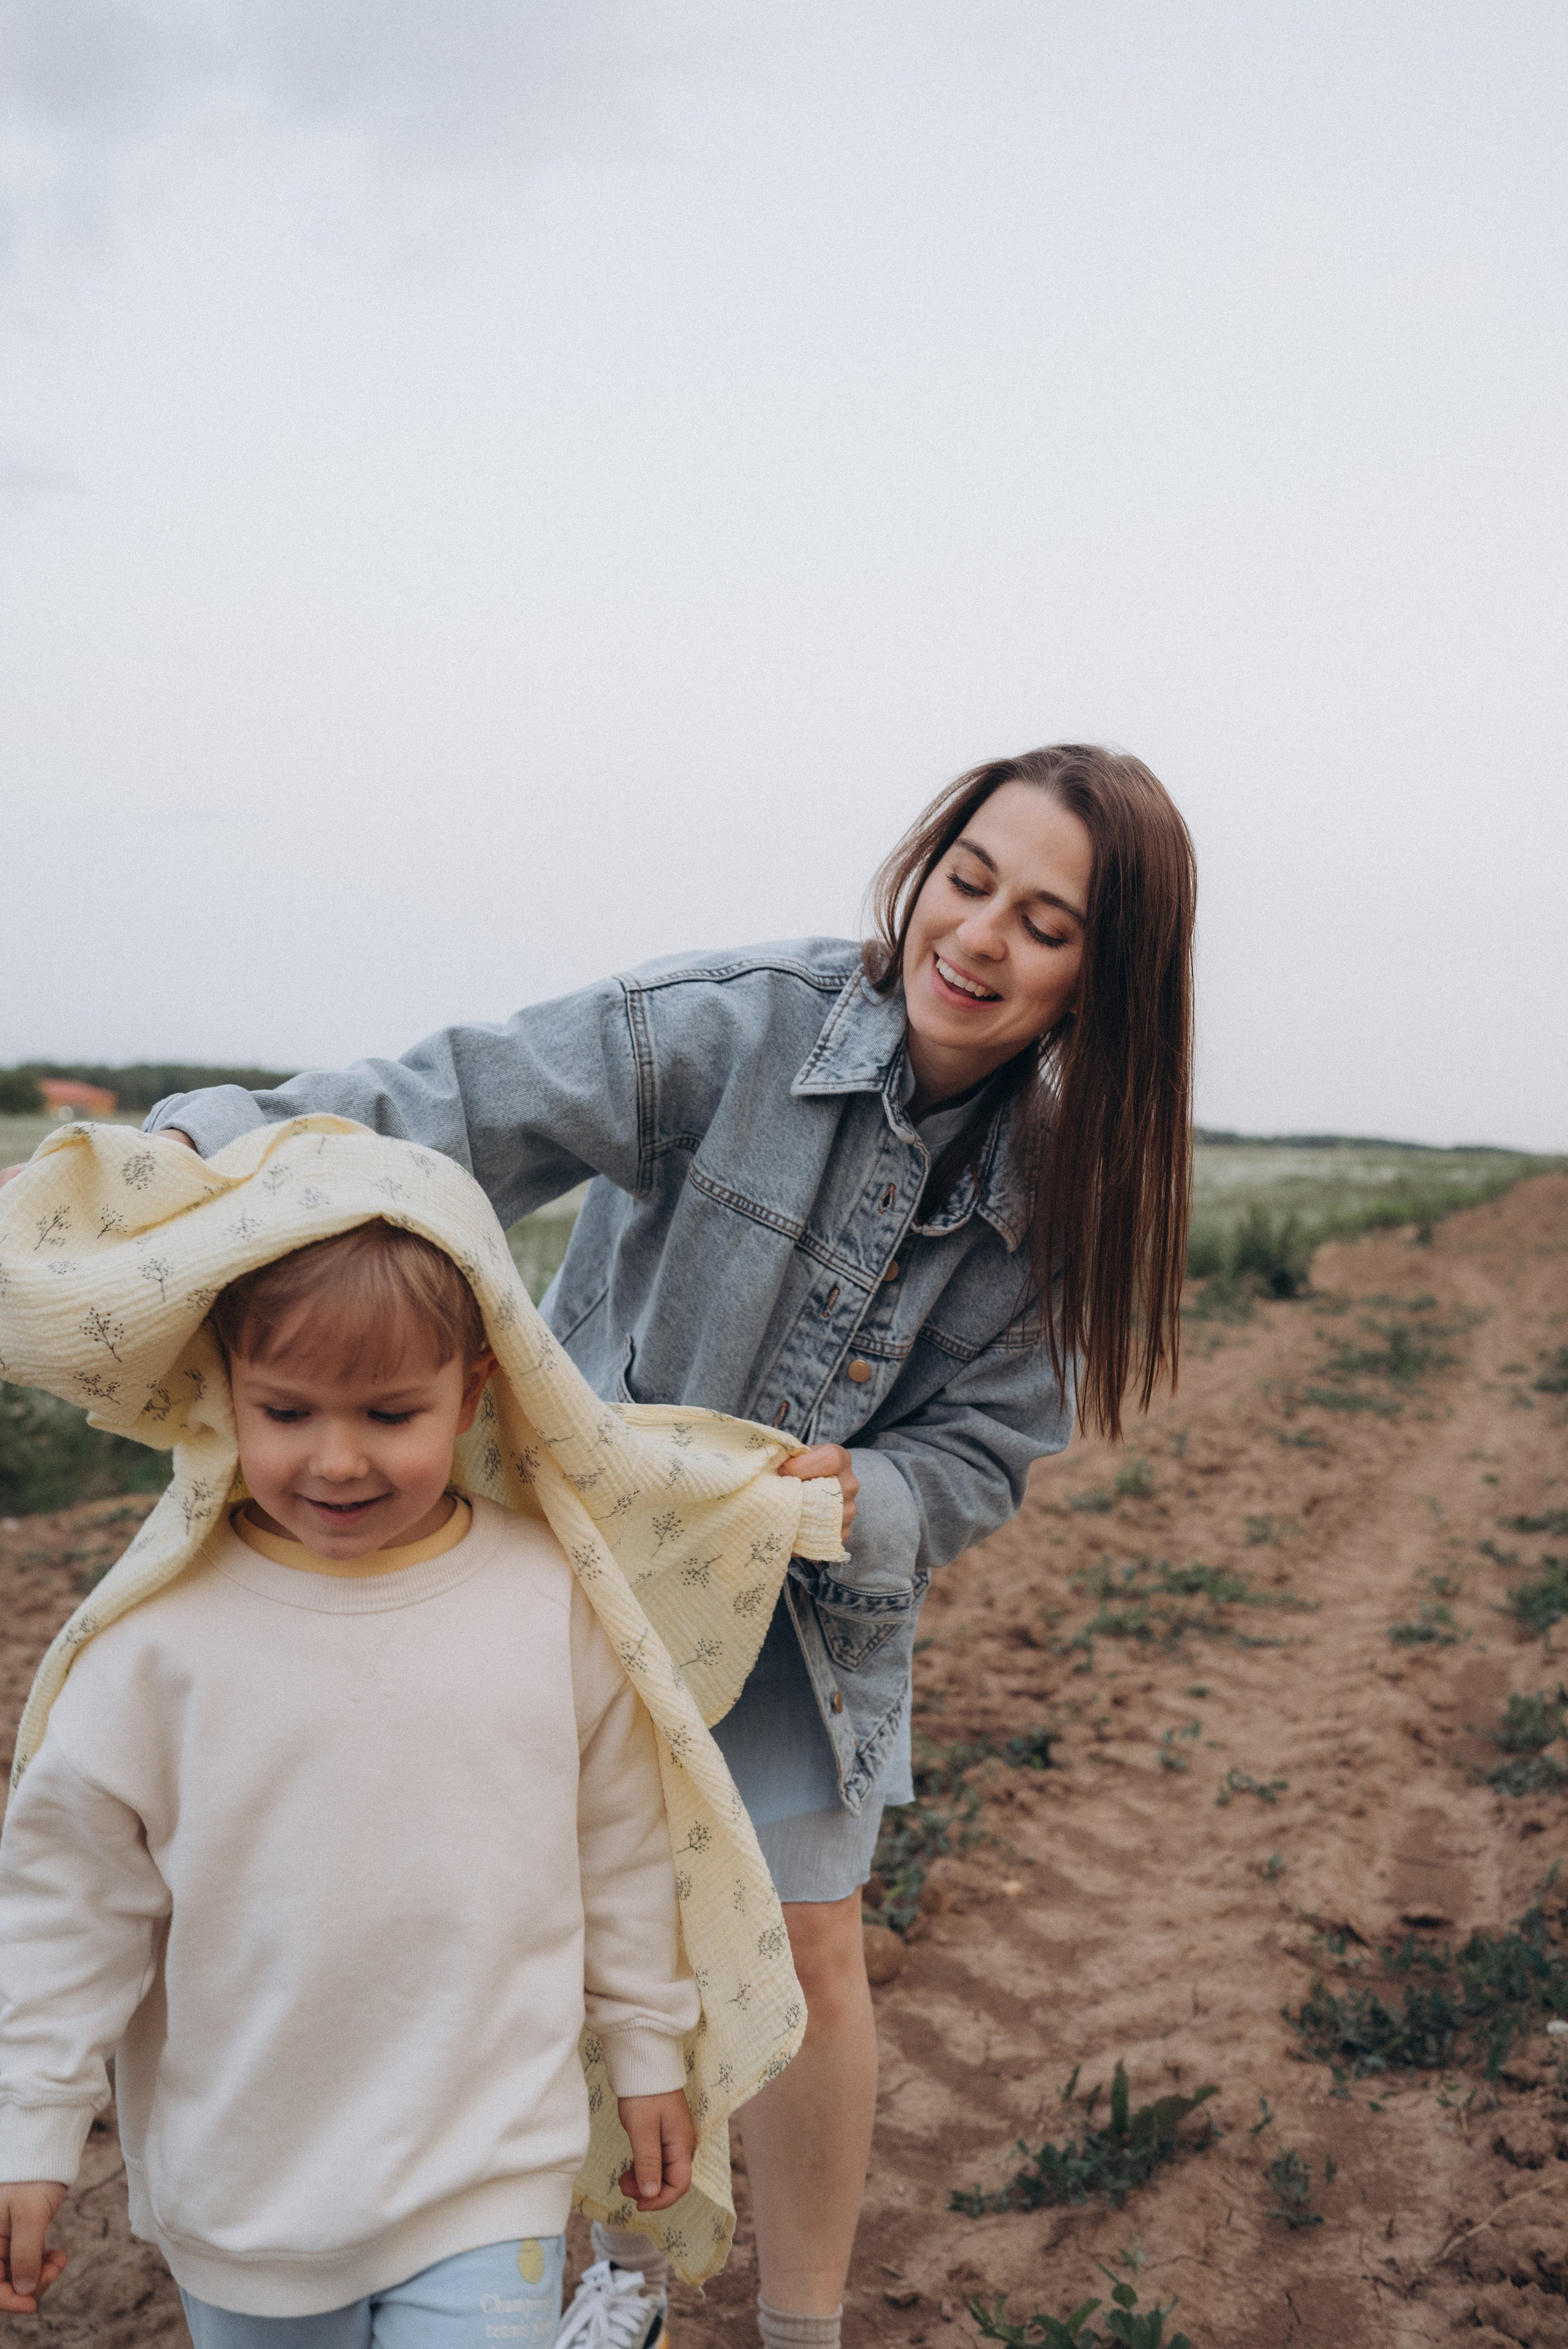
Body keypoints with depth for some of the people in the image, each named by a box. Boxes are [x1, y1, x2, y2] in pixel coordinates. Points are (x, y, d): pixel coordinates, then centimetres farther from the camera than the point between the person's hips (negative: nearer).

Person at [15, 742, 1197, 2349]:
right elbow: (460, 1109, -33)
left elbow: (985, 1447, -7)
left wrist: (862, 1499, -28)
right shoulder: (742, 1027, -24)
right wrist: (224, 1144, -49)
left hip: (818, 1598, 2)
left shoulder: (1053, 1178, -12)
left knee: (807, 1948, 4)